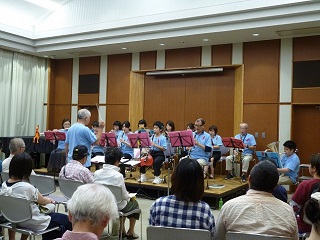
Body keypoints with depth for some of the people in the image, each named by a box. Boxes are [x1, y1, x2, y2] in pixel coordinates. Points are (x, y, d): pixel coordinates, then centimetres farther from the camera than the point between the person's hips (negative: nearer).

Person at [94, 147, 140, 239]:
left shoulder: (96, 173, -9)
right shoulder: (118, 175, -24)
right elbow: (124, 195, -16)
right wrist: (129, 198, 8)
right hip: (117, 207, -5)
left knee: (125, 201, 34)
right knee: (134, 203, 26)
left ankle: (122, 231, 39)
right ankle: (130, 232, 34)